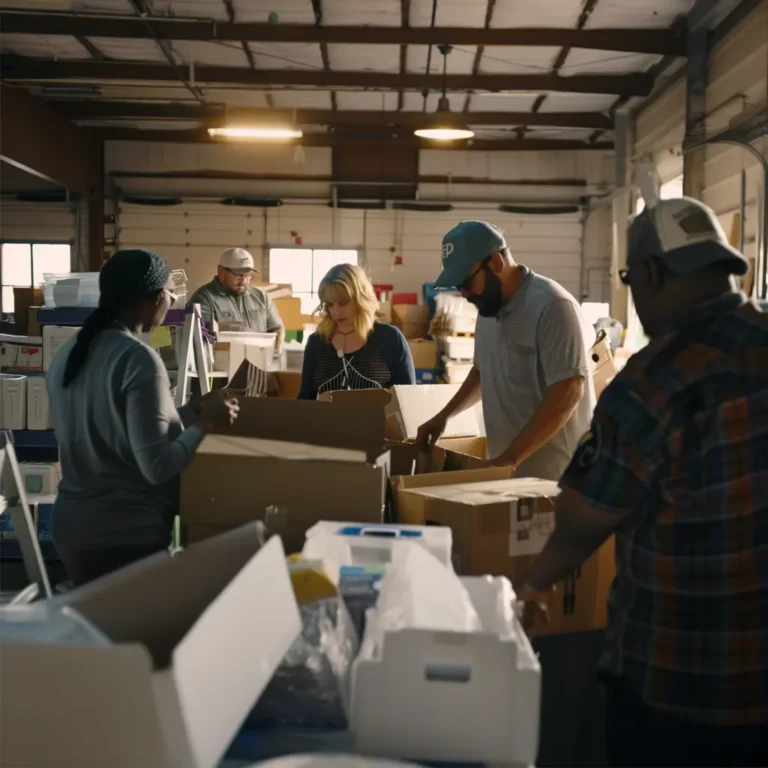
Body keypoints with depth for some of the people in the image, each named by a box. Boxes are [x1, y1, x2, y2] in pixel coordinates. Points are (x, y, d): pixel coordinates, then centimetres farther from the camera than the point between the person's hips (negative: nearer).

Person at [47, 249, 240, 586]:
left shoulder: (67, 353, 4)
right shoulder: (139, 359, -20)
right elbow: (157, 467, -22)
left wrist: (192, 412, 15)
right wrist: (205, 423, -8)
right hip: (126, 536, -7)